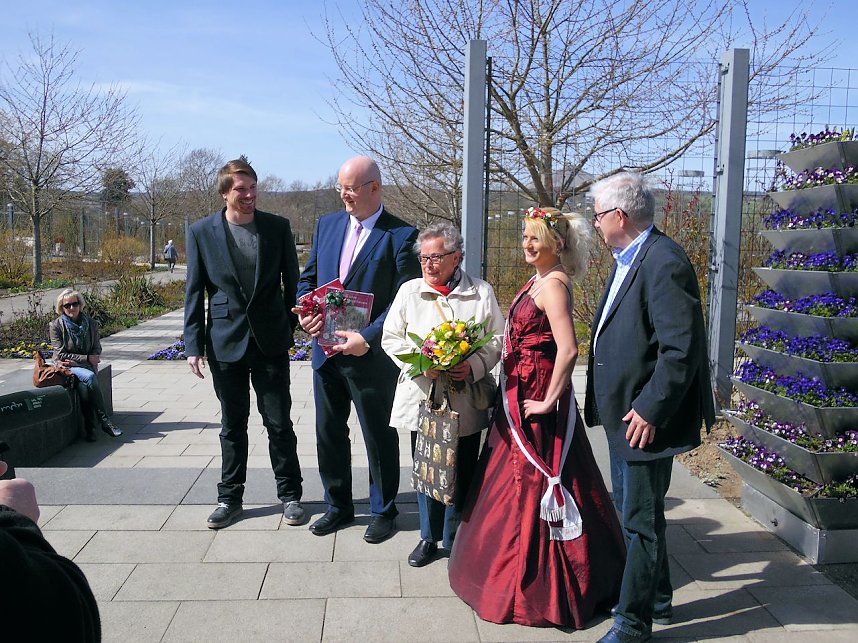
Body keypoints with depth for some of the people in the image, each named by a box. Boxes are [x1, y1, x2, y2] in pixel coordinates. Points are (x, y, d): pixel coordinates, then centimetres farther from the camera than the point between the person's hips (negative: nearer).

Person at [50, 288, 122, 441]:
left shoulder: (91, 323, 5)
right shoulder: (56, 326, -2)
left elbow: (97, 350, 6)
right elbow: (61, 354, -6)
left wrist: (76, 361, -9)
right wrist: (86, 358, -14)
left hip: (86, 366, 2)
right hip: (66, 367, -2)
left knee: (84, 387, -32)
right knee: (89, 377, -33)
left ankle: (89, 428, -25)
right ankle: (105, 421, -30)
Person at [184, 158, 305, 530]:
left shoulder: (278, 227, -1)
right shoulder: (201, 232, -1)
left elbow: (292, 280, 6)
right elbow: (194, 291, 1)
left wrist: (292, 327, 4)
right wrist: (193, 345, -2)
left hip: (271, 341, 0)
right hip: (225, 341, 1)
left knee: (279, 423, 5)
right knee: (232, 425, 12)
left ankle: (290, 495, 21)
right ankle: (230, 497, 27)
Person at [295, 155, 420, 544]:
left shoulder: (401, 235, -10)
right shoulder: (326, 224, 8)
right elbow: (308, 278, 13)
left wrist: (367, 338, -22)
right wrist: (307, 312, -7)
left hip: (371, 354, -5)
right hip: (327, 349, 6)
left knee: (379, 437, 9)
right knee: (328, 433, 16)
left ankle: (384, 511, 30)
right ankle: (338, 506, 35)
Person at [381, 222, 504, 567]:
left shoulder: (481, 292, 2)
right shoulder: (409, 291, 6)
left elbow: (498, 338, 3)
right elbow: (391, 337, 4)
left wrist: (474, 365, -15)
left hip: (465, 402, -1)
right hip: (421, 399, 2)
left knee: (461, 474, 7)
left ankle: (455, 541, 26)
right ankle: (429, 536, 32)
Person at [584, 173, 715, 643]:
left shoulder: (664, 263, -21)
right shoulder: (629, 259, 10)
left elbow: (681, 349, -25)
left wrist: (649, 410, -22)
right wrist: (610, 403, 14)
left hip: (644, 419, -10)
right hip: (622, 412, 10)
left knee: (641, 520, 4)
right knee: (632, 511, 22)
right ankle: (656, 598, 41)